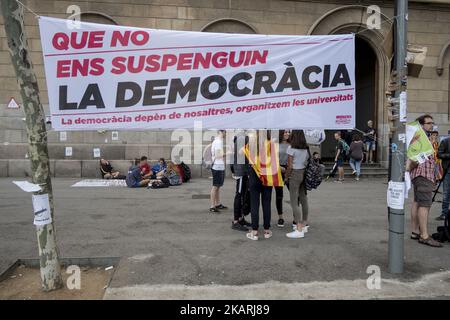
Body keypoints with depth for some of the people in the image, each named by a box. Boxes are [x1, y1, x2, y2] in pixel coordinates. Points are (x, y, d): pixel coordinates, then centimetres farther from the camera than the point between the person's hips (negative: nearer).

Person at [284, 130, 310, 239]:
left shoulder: (291, 148, -14)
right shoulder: (306, 148, 5)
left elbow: (290, 166, -13)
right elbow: (308, 162, 8)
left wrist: (286, 177, -1)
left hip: (295, 174, -7)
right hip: (304, 173, 7)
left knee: (294, 202, -4)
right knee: (304, 199, 15)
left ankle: (299, 230, -6)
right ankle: (304, 224, 26)